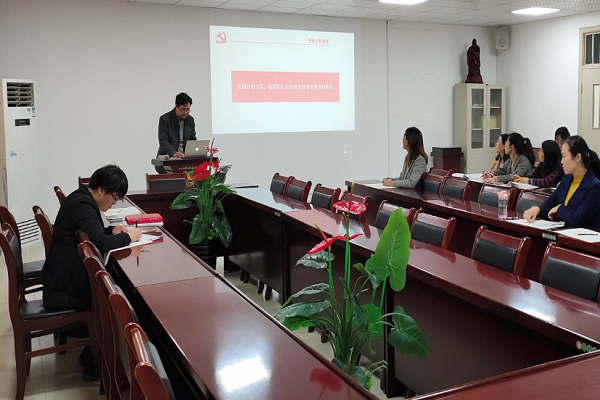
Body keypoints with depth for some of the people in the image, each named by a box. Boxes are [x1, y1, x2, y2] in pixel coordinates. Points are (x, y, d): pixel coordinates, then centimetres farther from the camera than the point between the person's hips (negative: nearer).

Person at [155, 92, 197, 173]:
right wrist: (174, 153, -30)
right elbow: (163, 141, -13)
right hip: (166, 159, -4)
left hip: (184, 158, 4)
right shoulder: (164, 119, -5)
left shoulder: (190, 120, 11)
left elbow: (192, 140, 15)